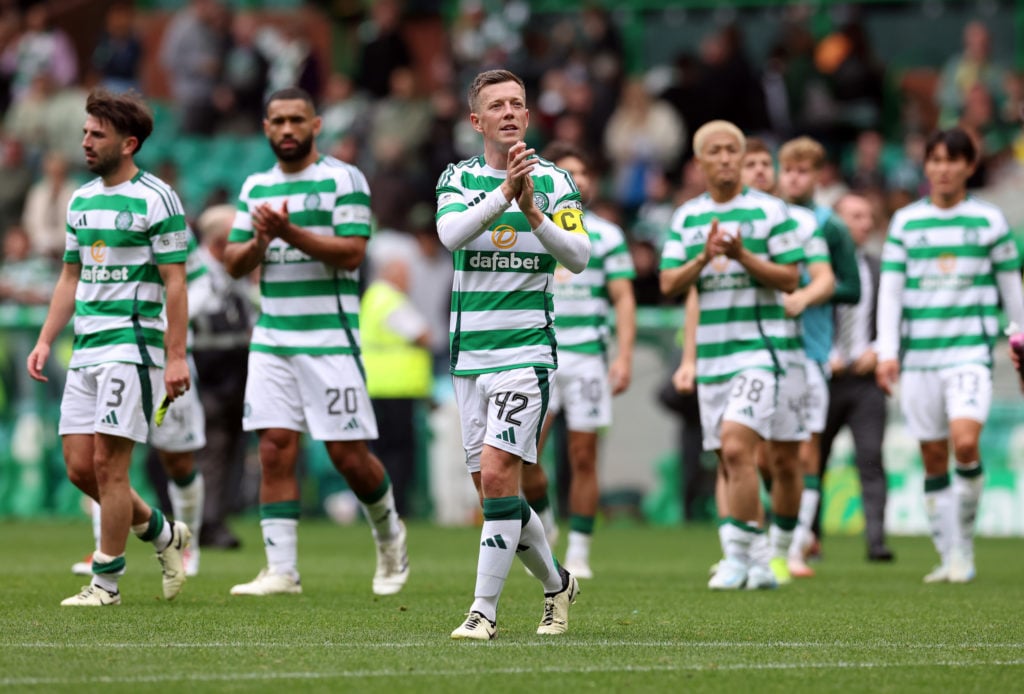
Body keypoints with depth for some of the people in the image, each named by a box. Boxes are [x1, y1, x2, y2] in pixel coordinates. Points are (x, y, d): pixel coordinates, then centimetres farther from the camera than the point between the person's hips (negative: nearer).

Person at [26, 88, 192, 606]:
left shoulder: (155, 199, -8)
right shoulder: (81, 200, 15)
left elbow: (175, 282, -10)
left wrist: (176, 357, -15)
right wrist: (45, 341, 13)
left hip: (132, 344, -8)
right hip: (86, 348, 8)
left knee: (108, 464, -9)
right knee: (79, 468, 5)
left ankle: (106, 581, -1)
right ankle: (164, 534, 25)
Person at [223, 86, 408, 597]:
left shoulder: (343, 179, -4)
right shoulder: (256, 187, 13)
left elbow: (352, 252, -13)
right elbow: (234, 264, 12)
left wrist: (290, 233, -22)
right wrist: (259, 241, -9)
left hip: (329, 339, -5)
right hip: (271, 339, 5)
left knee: (347, 454, -2)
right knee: (274, 450, -4)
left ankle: (389, 535, 24)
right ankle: (281, 570, -3)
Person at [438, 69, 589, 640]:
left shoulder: (554, 181, 2)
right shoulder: (458, 179, 6)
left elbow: (578, 256, -10)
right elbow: (451, 234, -15)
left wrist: (533, 210, -24)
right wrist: (504, 193, -29)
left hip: (527, 351, -4)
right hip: (470, 352, 4)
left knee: (497, 474, -16)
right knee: (492, 487, 7)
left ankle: (484, 609, -12)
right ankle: (557, 583, 27)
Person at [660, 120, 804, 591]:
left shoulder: (770, 211, -2)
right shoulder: (686, 217, 11)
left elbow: (791, 279, -4)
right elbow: (669, 285, 5)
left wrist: (744, 256, -17)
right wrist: (705, 257, -12)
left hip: (758, 347, -5)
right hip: (712, 353, 5)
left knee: (736, 448, -19)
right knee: (728, 462, 7)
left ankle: (738, 555, -12)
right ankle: (758, 567, 14)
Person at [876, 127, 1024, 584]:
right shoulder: (905, 222, 8)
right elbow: (890, 290, 6)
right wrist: (886, 352, -3)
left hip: (970, 352, -2)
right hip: (918, 356, 2)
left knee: (965, 441, -22)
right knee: (933, 456, 3)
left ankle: (965, 541, -5)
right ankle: (951, 559, 12)